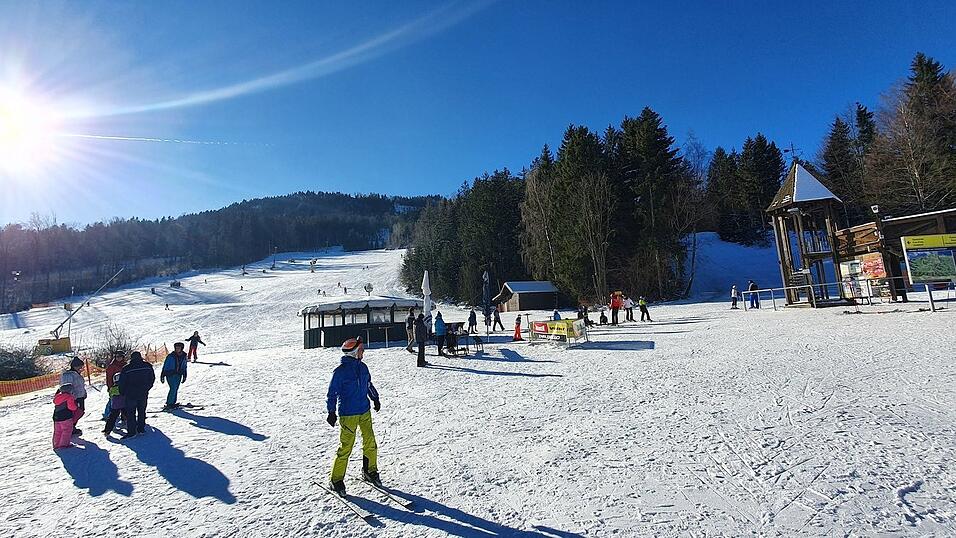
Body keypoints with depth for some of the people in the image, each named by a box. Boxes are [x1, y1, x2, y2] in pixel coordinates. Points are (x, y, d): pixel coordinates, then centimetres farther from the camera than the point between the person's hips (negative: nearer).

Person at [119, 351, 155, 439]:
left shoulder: (126, 369, -9)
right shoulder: (148, 366, -1)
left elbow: (122, 383, -3)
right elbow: (152, 379, 7)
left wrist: (122, 393, 12)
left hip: (131, 394, -3)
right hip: (143, 394, 3)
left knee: (130, 413, 5)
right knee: (142, 411, 15)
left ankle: (131, 431, 1)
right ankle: (141, 428, 18)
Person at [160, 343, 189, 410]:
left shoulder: (183, 356, 8)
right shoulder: (170, 356, -7)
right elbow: (165, 366, -4)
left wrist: (184, 376, 17)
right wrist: (162, 376, -6)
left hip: (178, 375, 5)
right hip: (170, 374, -5)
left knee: (176, 389, 5)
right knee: (173, 388, -14)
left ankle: (173, 403, 15)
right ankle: (169, 404, -8)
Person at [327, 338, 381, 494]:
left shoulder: (362, 367, 5)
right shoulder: (340, 371, -14)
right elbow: (332, 392, -9)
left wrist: (375, 398, 27)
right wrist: (331, 412, -12)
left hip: (365, 411, 6)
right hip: (348, 415, -6)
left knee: (370, 443, 10)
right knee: (346, 447, -2)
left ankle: (370, 471, 29)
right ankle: (336, 479, 15)